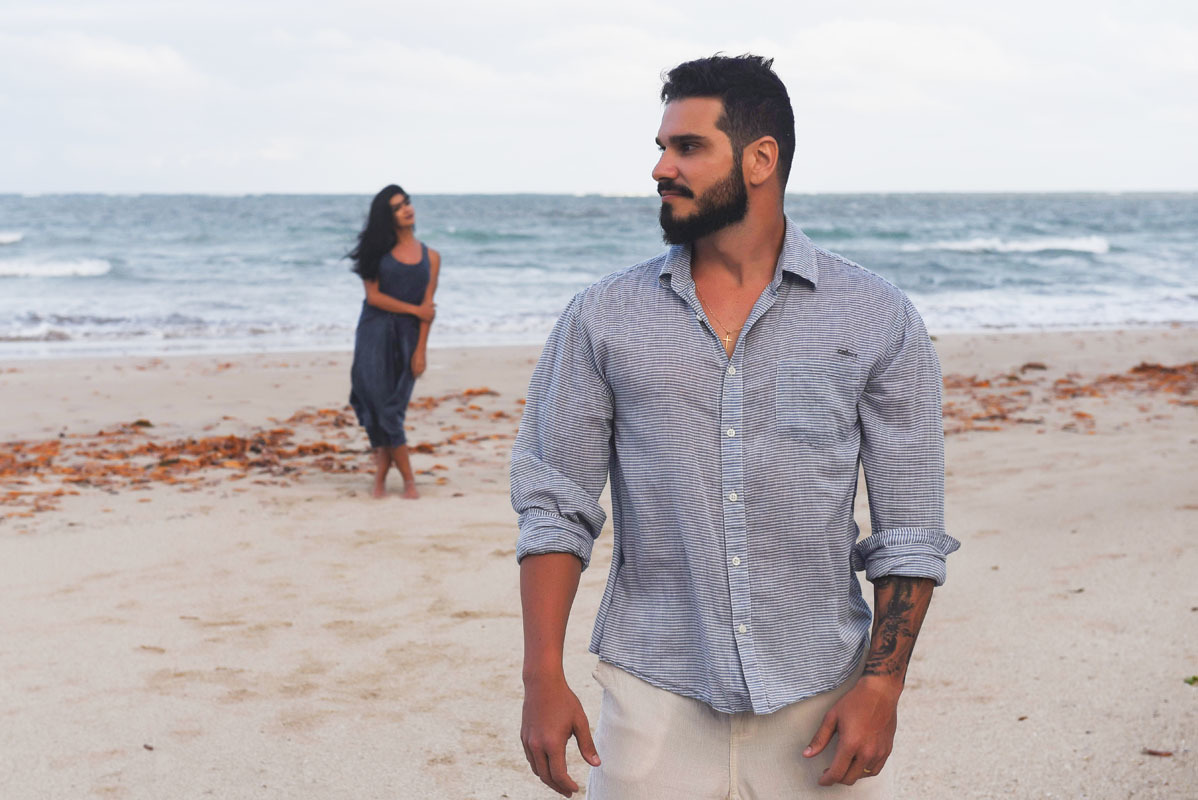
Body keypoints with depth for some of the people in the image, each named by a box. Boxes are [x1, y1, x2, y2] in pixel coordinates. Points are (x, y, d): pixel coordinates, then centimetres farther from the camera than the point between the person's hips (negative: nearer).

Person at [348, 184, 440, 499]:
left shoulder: (430, 257, 8)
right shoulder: (379, 251, 4)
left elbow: (428, 306, 2)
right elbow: (373, 296, -4)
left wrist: (421, 350, -6)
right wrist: (414, 309, -7)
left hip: (407, 336, 1)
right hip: (375, 332, -1)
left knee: (391, 409, -4)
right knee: (380, 405, -6)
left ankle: (381, 476, 2)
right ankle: (408, 478, 4)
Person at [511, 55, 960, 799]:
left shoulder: (877, 320, 0)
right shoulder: (602, 318, 2)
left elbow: (909, 530, 1)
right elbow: (557, 508, 2)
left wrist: (882, 684, -6)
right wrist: (544, 677, -6)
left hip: (819, 700, 0)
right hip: (655, 699, 1)